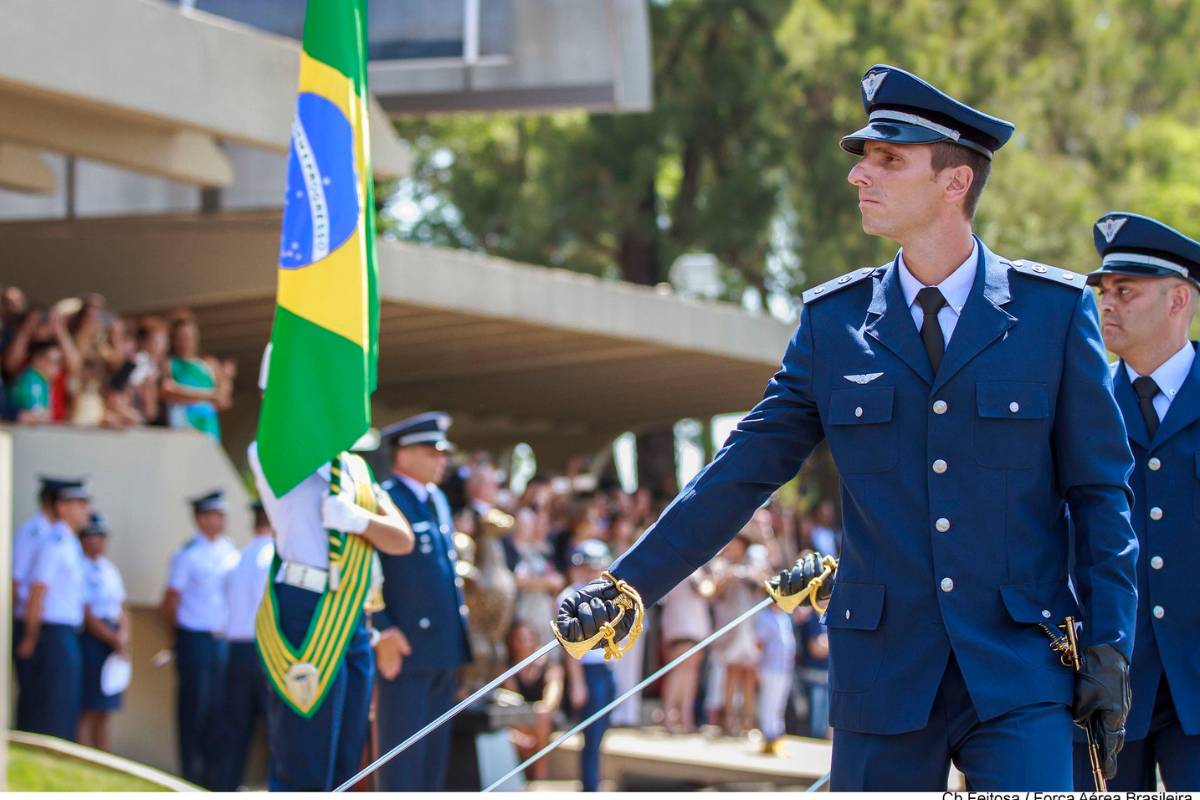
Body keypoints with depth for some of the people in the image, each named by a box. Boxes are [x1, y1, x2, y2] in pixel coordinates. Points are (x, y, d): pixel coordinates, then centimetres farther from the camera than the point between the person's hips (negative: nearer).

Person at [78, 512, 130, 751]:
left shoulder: (110, 569, 15)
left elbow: (121, 608, 17)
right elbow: (87, 614, -14)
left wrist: (123, 634, -2)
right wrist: (114, 639, -13)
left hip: (112, 640, 8)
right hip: (89, 639, -8)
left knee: (104, 714, 8)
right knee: (87, 713, -7)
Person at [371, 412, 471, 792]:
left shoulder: (437, 501, 16)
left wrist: (461, 627, 19)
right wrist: (383, 632, -21)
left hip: (444, 647, 9)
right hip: (406, 647, -9)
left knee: (434, 753, 11)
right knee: (402, 750, -6)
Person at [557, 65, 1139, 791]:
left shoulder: (1055, 309, 1)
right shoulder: (832, 321, 6)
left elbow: (1099, 491, 3)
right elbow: (741, 473, 7)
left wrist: (1109, 647, -4)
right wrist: (627, 586, 1)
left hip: (1021, 674, -2)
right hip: (884, 671, 2)